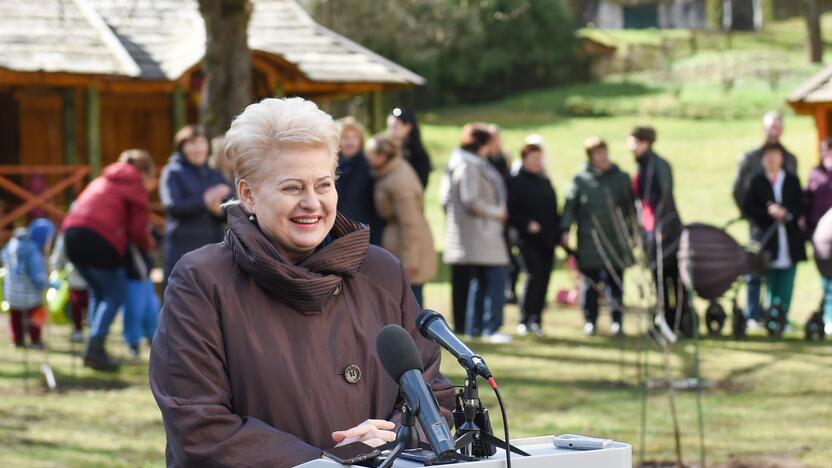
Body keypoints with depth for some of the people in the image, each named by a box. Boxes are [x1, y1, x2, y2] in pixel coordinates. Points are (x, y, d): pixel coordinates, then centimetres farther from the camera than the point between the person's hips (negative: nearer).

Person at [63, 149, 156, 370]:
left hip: (73, 233, 7)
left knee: (99, 293, 20)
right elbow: (139, 230, -1)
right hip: (99, 240, -7)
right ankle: (95, 348, -12)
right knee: (114, 295, 1)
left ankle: (94, 349, 15)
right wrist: (149, 244, 21)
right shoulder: (135, 186, 5)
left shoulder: (105, 179, 27)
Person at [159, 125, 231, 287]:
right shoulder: (173, 173, 3)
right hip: (182, 253, -4)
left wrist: (220, 210, -15)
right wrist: (204, 200, -20)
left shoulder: (215, 176, 16)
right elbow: (172, 206, -13)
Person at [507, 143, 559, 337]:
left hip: (548, 240, 6)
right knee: (533, 276, -16)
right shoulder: (516, 182, -2)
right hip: (528, 239, -6)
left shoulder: (546, 182, 17)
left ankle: (535, 320, 11)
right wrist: (527, 224, -20)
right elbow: (511, 212, -9)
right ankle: (524, 320, -7)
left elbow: (554, 209, 21)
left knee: (543, 279, 4)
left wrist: (558, 230, 12)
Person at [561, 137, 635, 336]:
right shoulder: (580, 180, 2)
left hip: (616, 239, 1)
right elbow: (569, 206, 2)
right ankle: (590, 321, 11)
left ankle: (616, 321, 9)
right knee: (590, 283, 2)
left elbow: (630, 207, 13)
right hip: (589, 241, -1)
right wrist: (565, 230, -8)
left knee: (615, 282, 2)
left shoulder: (621, 178, 8)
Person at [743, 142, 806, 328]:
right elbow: (748, 208, -1)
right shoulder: (756, 182, 5)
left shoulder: (792, 181, 10)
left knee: (787, 283, 2)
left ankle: (783, 317, 8)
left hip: (789, 241, 1)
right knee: (770, 283, 2)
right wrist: (768, 211, -14)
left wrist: (786, 213, -14)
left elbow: (801, 207, 5)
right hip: (768, 240, -1)